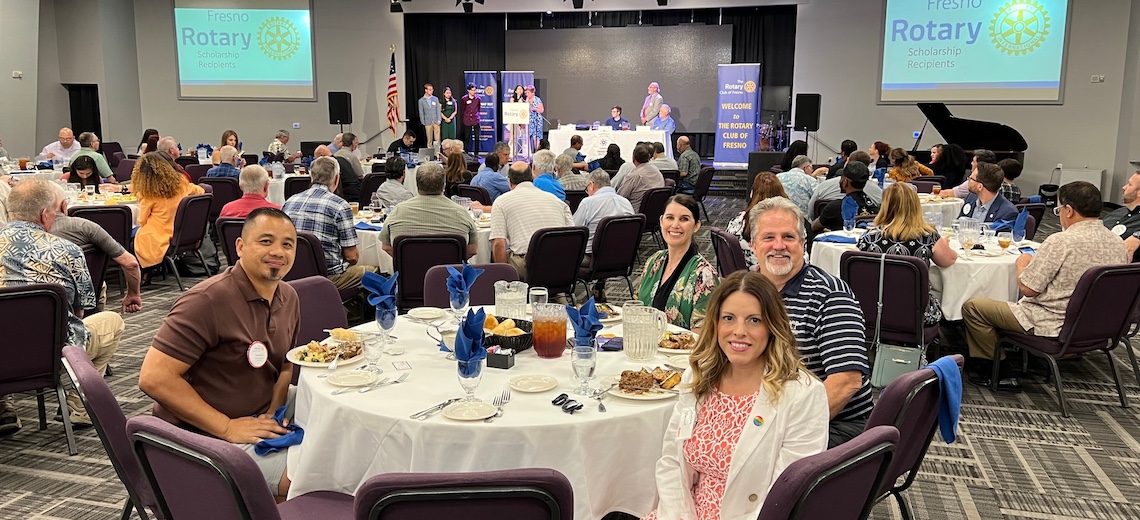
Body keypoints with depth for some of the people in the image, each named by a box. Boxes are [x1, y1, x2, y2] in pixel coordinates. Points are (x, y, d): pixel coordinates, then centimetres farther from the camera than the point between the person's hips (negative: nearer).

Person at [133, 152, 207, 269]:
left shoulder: (148, 193, -19)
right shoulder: (181, 183, -7)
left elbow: (142, 222, -5)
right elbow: (200, 191, 15)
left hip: (161, 243, -5)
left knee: (133, 234, 24)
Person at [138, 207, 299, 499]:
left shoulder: (289, 297, 5)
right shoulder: (207, 300, -21)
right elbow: (154, 378, -23)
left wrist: (274, 412, -4)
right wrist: (227, 428, -23)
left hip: (263, 413, 8)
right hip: (205, 433, -8)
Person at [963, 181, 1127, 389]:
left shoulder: (1061, 242, -23)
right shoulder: (1118, 243, 0)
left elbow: (1028, 288, -18)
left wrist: (1022, 264, 2)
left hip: (1055, 326, -9)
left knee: (972, 307, -1)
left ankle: (1000, 372, 7)